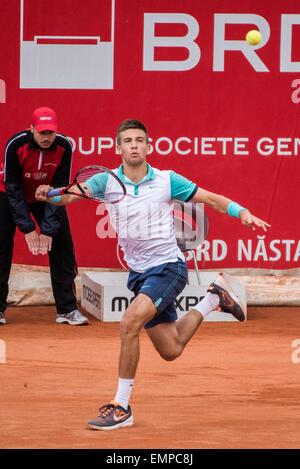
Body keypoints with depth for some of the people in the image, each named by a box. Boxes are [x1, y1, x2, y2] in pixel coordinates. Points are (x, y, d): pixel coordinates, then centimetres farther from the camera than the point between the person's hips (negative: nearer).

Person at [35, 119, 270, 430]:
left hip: (168, 267, -5)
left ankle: (121, 407, -17)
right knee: (170, 350, 12)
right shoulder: (108, 181, -3)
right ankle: (214, 298, 40)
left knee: (130, 323, -27)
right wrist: (50, 194, -41)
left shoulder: (167, 181, -8)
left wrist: (242, 213, -15)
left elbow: (211, 198, 1)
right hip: (139, 273, 5)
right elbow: (70, 195, -19)